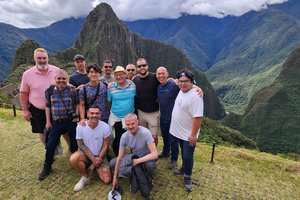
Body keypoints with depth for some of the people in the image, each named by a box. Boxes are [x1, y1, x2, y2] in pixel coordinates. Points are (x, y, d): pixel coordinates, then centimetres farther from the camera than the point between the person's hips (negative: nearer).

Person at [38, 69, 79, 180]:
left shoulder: (72, 90, -6)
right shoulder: (50, 90, 0)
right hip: (56, 123, 2)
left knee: (74, 144, 8)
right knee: (50, 145, 5)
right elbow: (48, 106, 8)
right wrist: (48, 121, 6)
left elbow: (77, 104, 0)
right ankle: (47, 167, 28)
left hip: (71, 121, -1)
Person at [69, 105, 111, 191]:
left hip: (100, 156, 0)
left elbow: (105, 145, -9)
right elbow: (81, 145, -9)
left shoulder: (105, 127, -18)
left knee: (107, 180, -12)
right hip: (86, 154, 1)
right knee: (73, 159, -33)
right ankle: (85, 176, -1)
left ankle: (95, 168, 19)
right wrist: (93, 159, -16)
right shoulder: (80, 126, -17)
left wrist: (97, 160, -13)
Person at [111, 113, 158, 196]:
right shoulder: (124, 136, -17)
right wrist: (115, 177, -9)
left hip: (146, 157, -4)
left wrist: (138, 161, -35)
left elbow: (155, 154, -33)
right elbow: (120, 157, -10)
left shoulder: (145, 132, -30)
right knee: (112, 163, -6)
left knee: (150, 165, -38)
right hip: (134, 156, 4)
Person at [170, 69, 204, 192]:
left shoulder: (195, 96, -26)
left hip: (188, 134, -8)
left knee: (188, 156, 5)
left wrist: (193, 135, -26)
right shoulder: (181, 91, 0)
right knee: (184, 153, 25)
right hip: (180, 131, 8)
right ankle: (184, 168, 46)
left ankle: (187, 177, 26)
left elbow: (198, 117, -28)